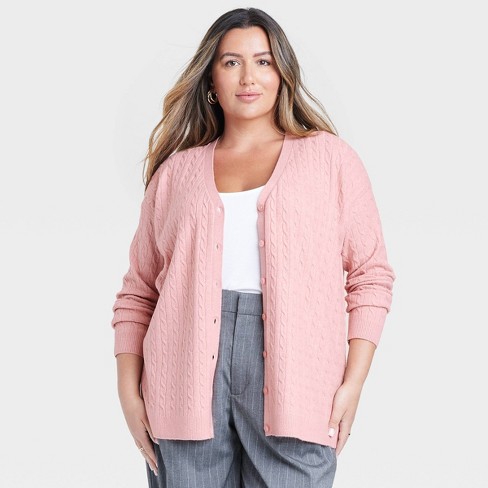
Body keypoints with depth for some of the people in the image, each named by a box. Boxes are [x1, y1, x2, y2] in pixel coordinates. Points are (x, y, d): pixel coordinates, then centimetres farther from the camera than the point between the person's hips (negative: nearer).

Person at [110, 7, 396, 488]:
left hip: (292, 389, -1)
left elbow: (370, 276, 8)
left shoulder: (331, 159, 10)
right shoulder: (176, 171, 14)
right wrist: (129, 392, 4)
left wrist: (353, 382, -1)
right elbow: (138, 291, 14)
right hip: (187, 387, 2)